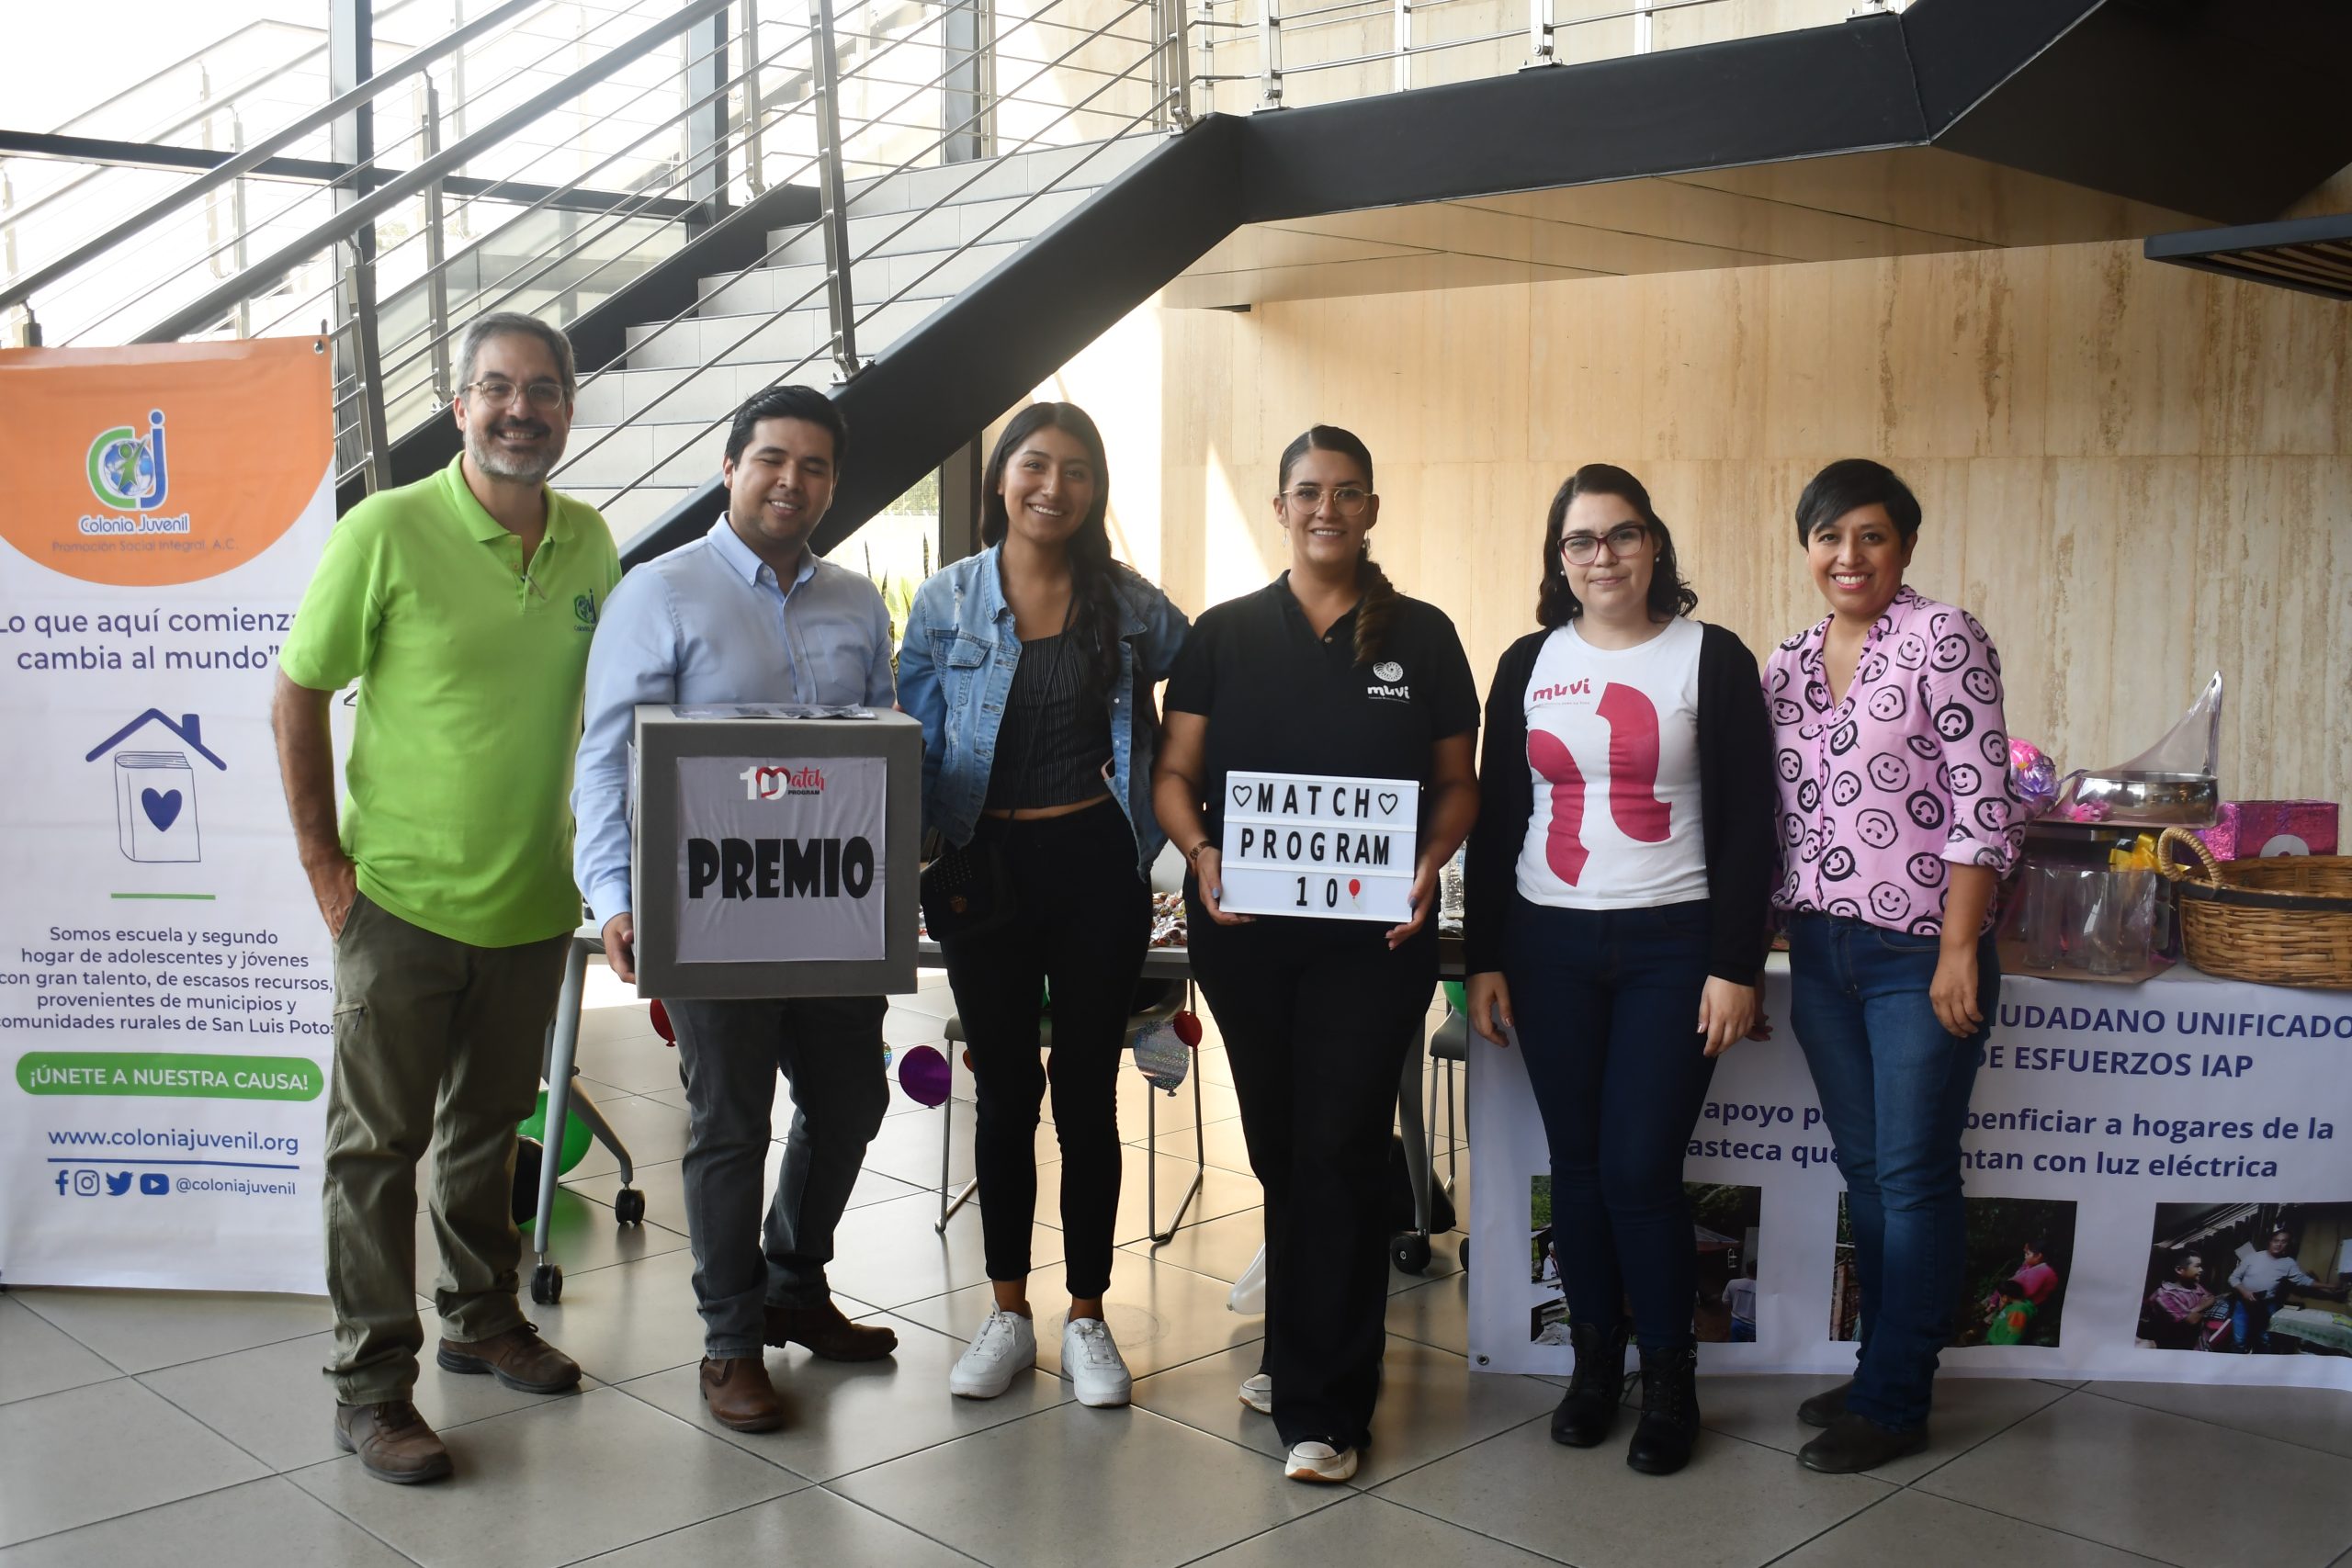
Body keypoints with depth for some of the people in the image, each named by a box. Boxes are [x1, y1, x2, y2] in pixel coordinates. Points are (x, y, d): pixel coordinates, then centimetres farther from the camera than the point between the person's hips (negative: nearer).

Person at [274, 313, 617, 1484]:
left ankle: (481, 1319, 36)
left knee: (490, 1123, 19)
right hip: (401, 896, -4)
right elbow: (297, 693, -6)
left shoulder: (591, 544, 2)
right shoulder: (388, 531, -12)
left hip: (531, 899, 5)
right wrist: (322, 859, -8)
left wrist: (581, 834, 11)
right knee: (378, 1141, 5)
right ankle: (371, 1382, 15)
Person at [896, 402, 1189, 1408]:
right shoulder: (945, 602, 0)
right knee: (1004, 1097, 10)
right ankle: (1007, 1314, 24)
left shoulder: (1131, 606, 0)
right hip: (986, 866, 0)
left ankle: (1086, 1317, 21)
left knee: (1087, 1095, 7)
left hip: (1095, 865, 0)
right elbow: (914, 741, 3)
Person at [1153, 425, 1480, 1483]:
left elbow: (1457, 783, 8)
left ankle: (1320, 1405, 4)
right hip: (1244, 930, 2)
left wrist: (1430, 863, -11)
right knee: (1278, 1148, 12)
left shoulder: (1421, 637, 5)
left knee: (1338, 1150, -5)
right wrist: (1200, 852, -14)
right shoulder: (1225, 634, 7)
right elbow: (1174, 774, 6)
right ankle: (1307, 1353, 31)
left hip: (1374, 933, -2)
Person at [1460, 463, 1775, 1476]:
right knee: (1577, 1165, 8)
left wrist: (1736, 966, -8)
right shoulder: (1530, 664, 8)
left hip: (1671, 946, -3)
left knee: (1641, 1170, -5)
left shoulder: (1711, 660, -1)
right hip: (1549, 945, 3)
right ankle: (1594, 1362, 25)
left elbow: (1746, 823, -2)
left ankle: (1670, 1381, 14)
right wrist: (1483, 958, 6)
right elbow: (1495, 817, 10)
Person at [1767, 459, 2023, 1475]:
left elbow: (1984, 806, -12)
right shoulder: (1786, 663, 10)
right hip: (1820, 951, 6)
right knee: (1864, 1169, 14)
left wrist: (1959, 948, -16)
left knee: (1912, 1176, 2)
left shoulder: (1941, 638, -8)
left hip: (1918, 953, -6)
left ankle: (1892, 1405, 12)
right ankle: (1881, 1374, 27)